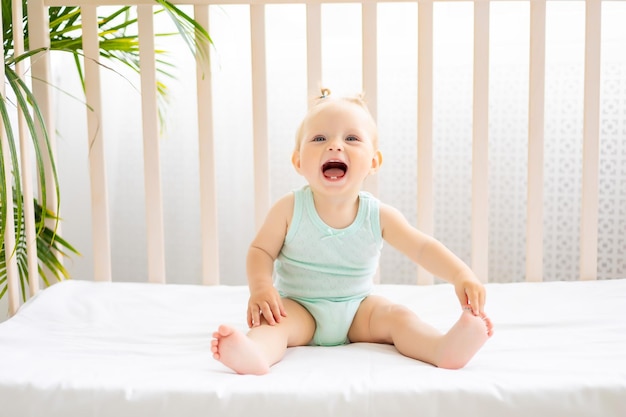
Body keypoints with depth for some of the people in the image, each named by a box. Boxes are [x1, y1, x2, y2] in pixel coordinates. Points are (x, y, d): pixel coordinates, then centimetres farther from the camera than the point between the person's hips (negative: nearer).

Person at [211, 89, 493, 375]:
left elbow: (423, 248, -5)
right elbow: (261, 251, -6)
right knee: (277, 320, -31)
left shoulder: (378, 216, -7)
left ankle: (444, 349, -44)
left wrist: (461, 275, -21)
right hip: (298, 307, -2)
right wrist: (260, 286, -27)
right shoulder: (289, 209, -12)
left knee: (399, 317, -21)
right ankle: (255, 353, -61)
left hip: (357, 311, 3)